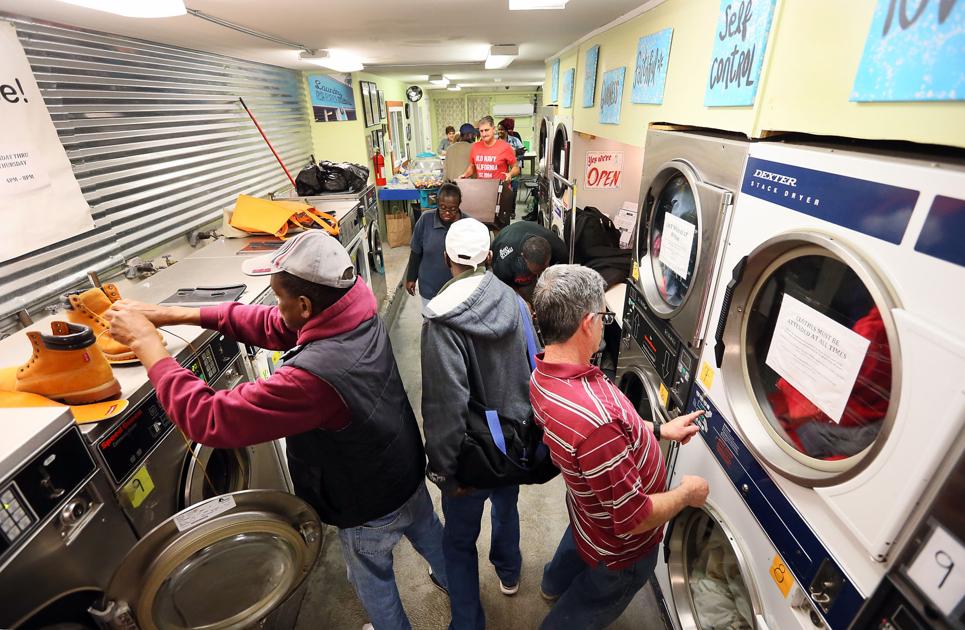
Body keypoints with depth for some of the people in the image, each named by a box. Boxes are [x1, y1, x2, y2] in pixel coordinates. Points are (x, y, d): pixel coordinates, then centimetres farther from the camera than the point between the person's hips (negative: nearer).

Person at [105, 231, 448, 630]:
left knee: (372, 581, 27)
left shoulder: (314, 377, -43)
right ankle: (450, 578, 67)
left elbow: (207, 418, -33)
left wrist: (145, 341, -24)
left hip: (369, 510, -7)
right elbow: (272, 325, -6)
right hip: (409, 474, 8)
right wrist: (179, 315, -9)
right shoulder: (359, 314, -18)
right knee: (427, 531, 36)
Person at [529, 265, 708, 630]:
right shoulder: (593, 420, -47)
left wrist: (658, 431, 0)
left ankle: (554, 584, 72)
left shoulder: (544, 375, -18)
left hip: (587, 510, 8)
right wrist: (687, 493, -16)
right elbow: (633, 520, -34)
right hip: (620, 548, -8)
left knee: (575, 547, 41)